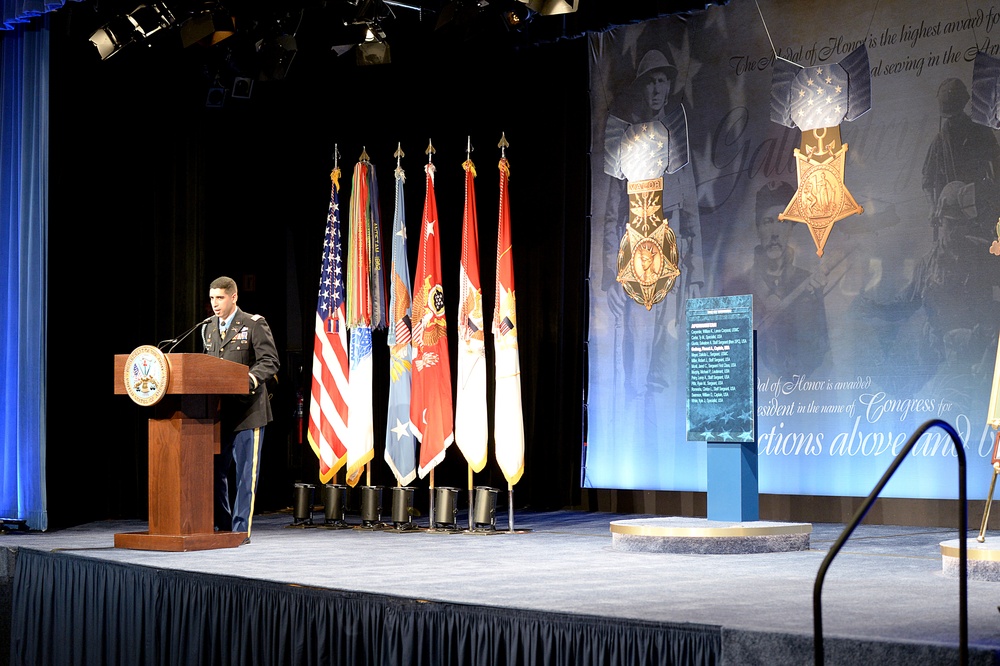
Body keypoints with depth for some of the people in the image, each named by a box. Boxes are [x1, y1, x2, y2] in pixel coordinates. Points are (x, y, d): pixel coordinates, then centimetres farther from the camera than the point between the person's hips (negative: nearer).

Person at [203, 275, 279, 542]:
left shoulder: (254, 324, -3)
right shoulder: (210, 328, 16)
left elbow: (270, 362, -10)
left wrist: (250, 379, -26)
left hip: (247, 410, -6)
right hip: (218, 412, 6)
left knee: (245, 472, -2)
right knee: (214, 470, 7)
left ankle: (241, 530, 3)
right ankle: (223, 527, 18)